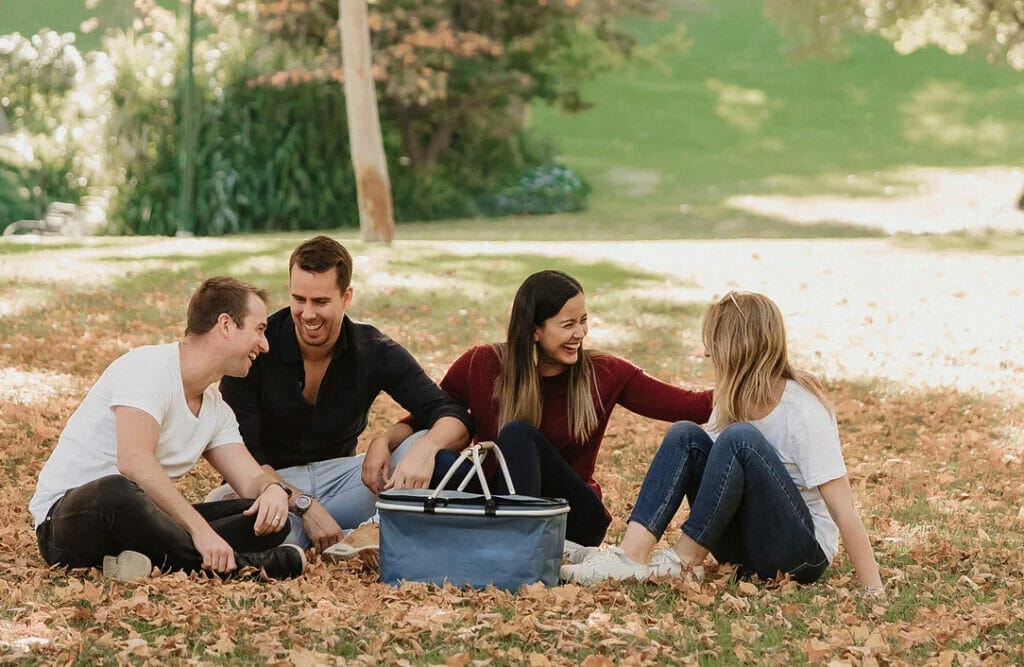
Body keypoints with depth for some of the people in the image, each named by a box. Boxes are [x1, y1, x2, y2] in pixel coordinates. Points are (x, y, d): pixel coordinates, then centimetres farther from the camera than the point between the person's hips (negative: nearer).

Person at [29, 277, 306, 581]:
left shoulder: (217, 410, 13)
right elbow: (134, 461, -30)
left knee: (271, 520, -8)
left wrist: (273, 489, -18)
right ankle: (237, 563, -28)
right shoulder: (148, 366, -16)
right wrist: (199, 528, -34)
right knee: (116, 493, -44)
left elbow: (252, 479, 8)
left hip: (140, 520, 8)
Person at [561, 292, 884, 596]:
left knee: (739, 438, -28)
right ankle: (632, 555, -26)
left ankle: (684, 561, -18)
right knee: (685, 435, -11)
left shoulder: (804, 412, -19)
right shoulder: (734, 402, 4)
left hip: (801, 552, -7)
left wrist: (873, 591, -26)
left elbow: (844, 511, -22)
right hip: (740, 547, 7)